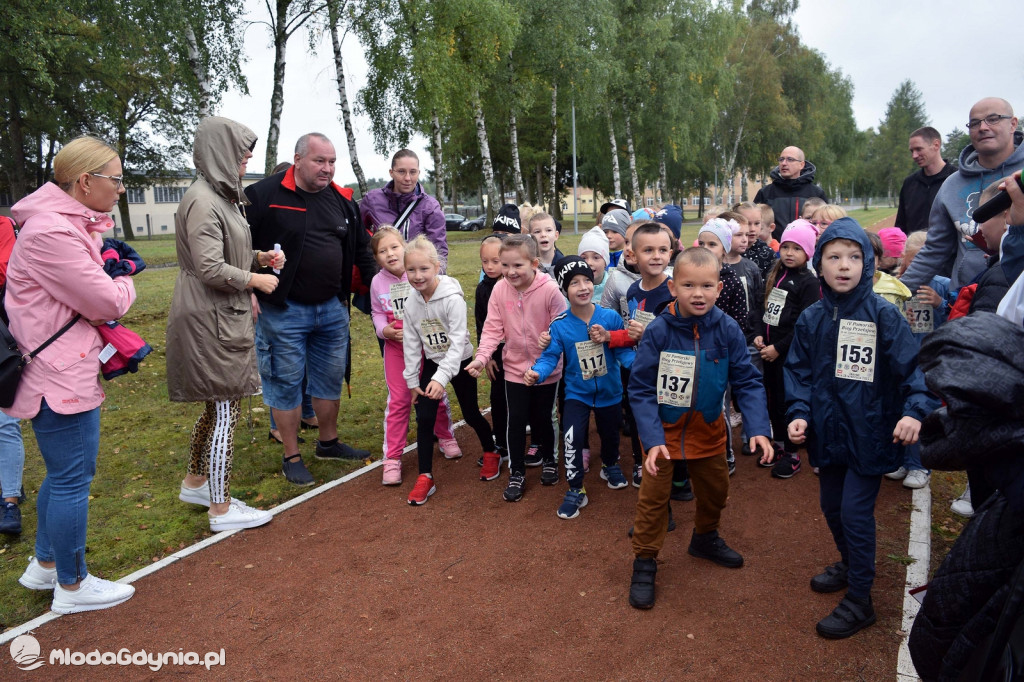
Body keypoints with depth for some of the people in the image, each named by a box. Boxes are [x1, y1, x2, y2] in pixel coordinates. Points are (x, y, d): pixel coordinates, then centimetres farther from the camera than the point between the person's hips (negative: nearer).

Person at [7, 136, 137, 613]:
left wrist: (113, 275, 1)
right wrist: (124, 283, 0)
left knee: (63, 473, 22)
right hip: (60, 377, -11)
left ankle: (44, 565, 39)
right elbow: (107, 302, -21)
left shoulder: (73, 224, 11)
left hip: (65, 371, 11)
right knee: (72, 479, 2)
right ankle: (72, 586, 18)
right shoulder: (51, 232, -22)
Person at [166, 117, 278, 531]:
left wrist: (259, 258, 6)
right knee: (225, 412, -2)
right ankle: (221, 509, 10)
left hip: (223, 318, 10)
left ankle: (195, 484, 36)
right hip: (210, 321, -10)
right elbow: (210, 268, -23)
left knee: (216, 407, 20)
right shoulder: (203, 202, -18)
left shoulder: (221, 196, 13)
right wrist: (255, 280, -11)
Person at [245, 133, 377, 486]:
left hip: (333, 308, 5)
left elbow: (361, 248, 16)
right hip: (283, 311, -5)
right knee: (286, 383, 4)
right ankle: (292, 457, 19)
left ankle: (329, 442, 34)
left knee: (331, 378, 15)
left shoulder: (341, 200, 7)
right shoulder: (265, 195, -10)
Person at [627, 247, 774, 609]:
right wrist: (653, 440, -26)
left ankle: (705, 538, 50)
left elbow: (747, 382, -9)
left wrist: (759, 429, -21)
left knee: (715, 488, 21)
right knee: (653, 496, 2)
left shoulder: (727, 329, -14)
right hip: (663, 428, -3)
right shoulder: (658, 331, -21)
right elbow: (641, 389, -19)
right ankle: (644, 562, 21)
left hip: (707, 429, 4)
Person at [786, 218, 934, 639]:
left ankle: (859, 600, 15)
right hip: (828, 430, 5)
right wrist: (799, 413, -10)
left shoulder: (882, 315, -11)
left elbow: (912, 366, -12)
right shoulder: (811, 319, 0)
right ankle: (850, 564, 45)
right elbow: (799, 371, 3)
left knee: (855, 512, -3)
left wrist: (915, 410, -28)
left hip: (869, 431, -4)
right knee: (832, 507, 18)